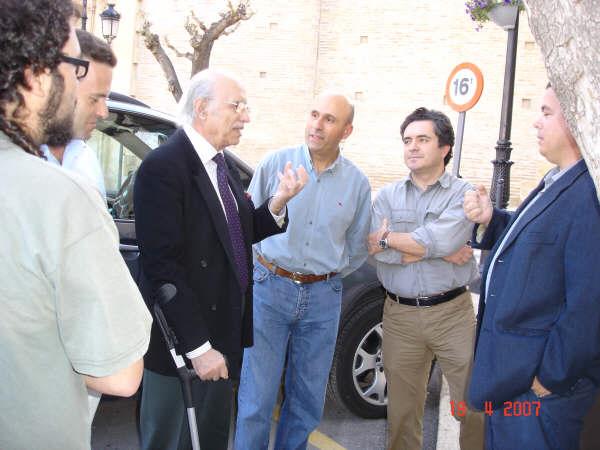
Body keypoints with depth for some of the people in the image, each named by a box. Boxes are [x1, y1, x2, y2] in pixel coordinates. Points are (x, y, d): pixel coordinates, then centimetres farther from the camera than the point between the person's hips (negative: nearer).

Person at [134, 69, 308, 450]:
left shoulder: (224, 163, 7)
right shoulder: (163, 166, -19)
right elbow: (163, 267, -23)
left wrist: (278, 203, -6)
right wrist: (198, 347, -21)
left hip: (224, 331, 8)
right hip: (182, 342, -8)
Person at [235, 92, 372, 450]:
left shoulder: (357, 183, 3)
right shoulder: (276, 163, -4)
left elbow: (357, 248, 13)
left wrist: (330, 274, 9)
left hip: (324, 296, 2)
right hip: (271, 288, -2)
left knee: (309, 399, 13)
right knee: (257, 396, 1)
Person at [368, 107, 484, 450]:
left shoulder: (463, 194, 0)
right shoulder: (387, 196, 7)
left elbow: (442, 239, -19)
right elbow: (380, 251, -8)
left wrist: (390, 238, -8)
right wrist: (437, 249, -12)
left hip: (452, 311, -2)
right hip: (399, 315, 3)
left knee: (474, 405, 3)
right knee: (402, 409, 13)